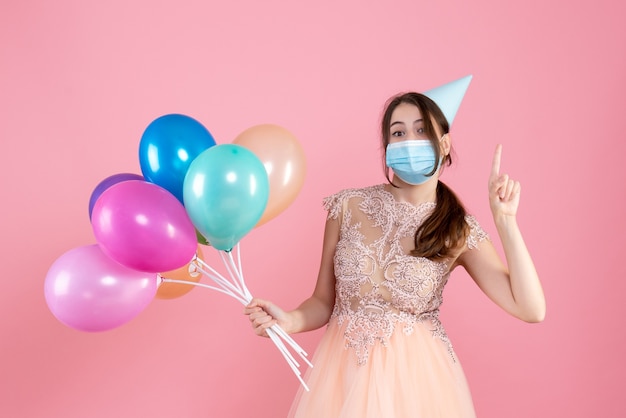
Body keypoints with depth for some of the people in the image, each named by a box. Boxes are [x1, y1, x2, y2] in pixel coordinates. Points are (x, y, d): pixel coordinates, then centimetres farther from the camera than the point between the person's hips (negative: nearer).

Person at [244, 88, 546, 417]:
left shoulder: (459, 232, -6)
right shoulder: (348, 207, -5)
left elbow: (531, 310, -12)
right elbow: (324, 301, 1)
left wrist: (505, 219, -15)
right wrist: (288, 321, -19)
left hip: (416, 376, -1)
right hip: (344, 372, 1)